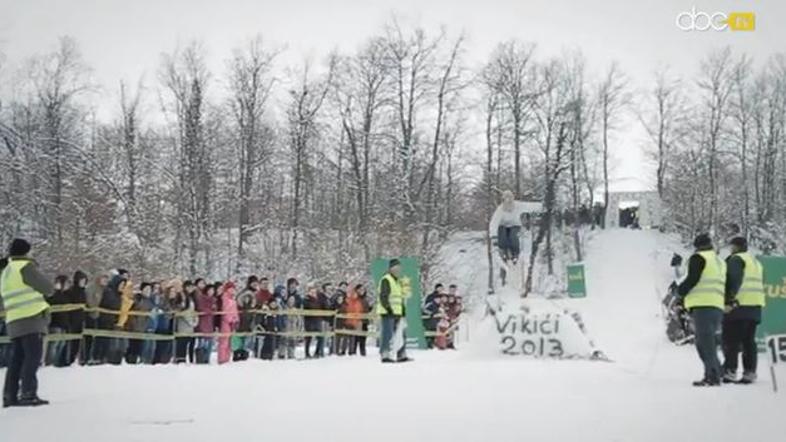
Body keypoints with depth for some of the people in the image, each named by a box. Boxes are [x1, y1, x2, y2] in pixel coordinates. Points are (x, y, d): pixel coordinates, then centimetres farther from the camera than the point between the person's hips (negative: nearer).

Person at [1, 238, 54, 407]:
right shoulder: (25, 266, -5)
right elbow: (48, 288, -8)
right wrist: (44, 292, 15)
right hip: (32, 317, -8)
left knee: (17, 358, 11)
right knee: (32, 357, -9)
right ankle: (28, 394, -15)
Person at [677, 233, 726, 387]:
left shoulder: (698, 258, -1)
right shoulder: (720, 262, 25)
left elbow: (692, 279, -11)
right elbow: (726, 285, 22)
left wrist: (680, 290, 3)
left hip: (702, 305, -8)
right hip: (718, 306, 9)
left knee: (705, 341, -10)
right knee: (708, 342, 15)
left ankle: (713, 375, -17)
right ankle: (712, 374, 12)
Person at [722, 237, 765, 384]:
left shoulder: (736, 259, -4)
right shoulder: (756, 262, 24)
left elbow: (734, 281, -17)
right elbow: (760, 285, 23)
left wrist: (730, 301, -21)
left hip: (738, 306, -8)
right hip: (756, 306, 8)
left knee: (731, 340, -6)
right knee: (749, 341, 9)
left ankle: (730, 371, -10)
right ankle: (750, 372, 7)